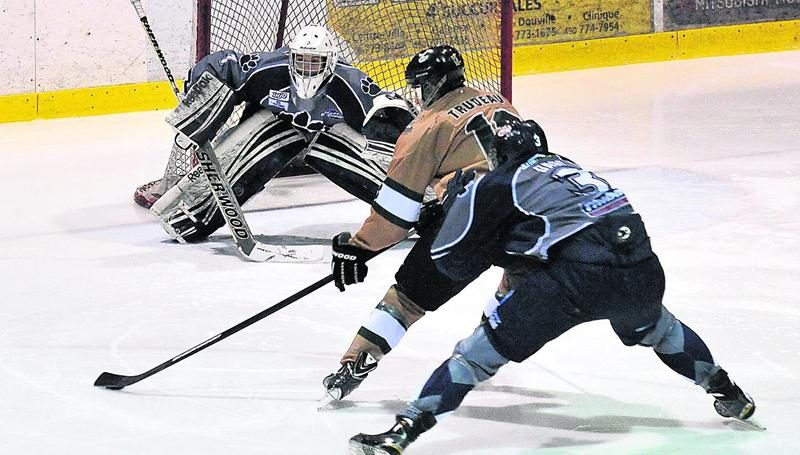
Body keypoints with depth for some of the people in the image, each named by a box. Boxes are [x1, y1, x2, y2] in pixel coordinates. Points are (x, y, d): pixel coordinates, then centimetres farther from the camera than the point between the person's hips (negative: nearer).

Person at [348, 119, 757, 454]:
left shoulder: (497, 184, 11)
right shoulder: (567, 168, 31)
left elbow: (452, 260, 11)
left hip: (577, 279, -6)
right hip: (642, 273, 6)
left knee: (482, 348, 2)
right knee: (655, 329, 40)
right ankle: (728, 394, 51)